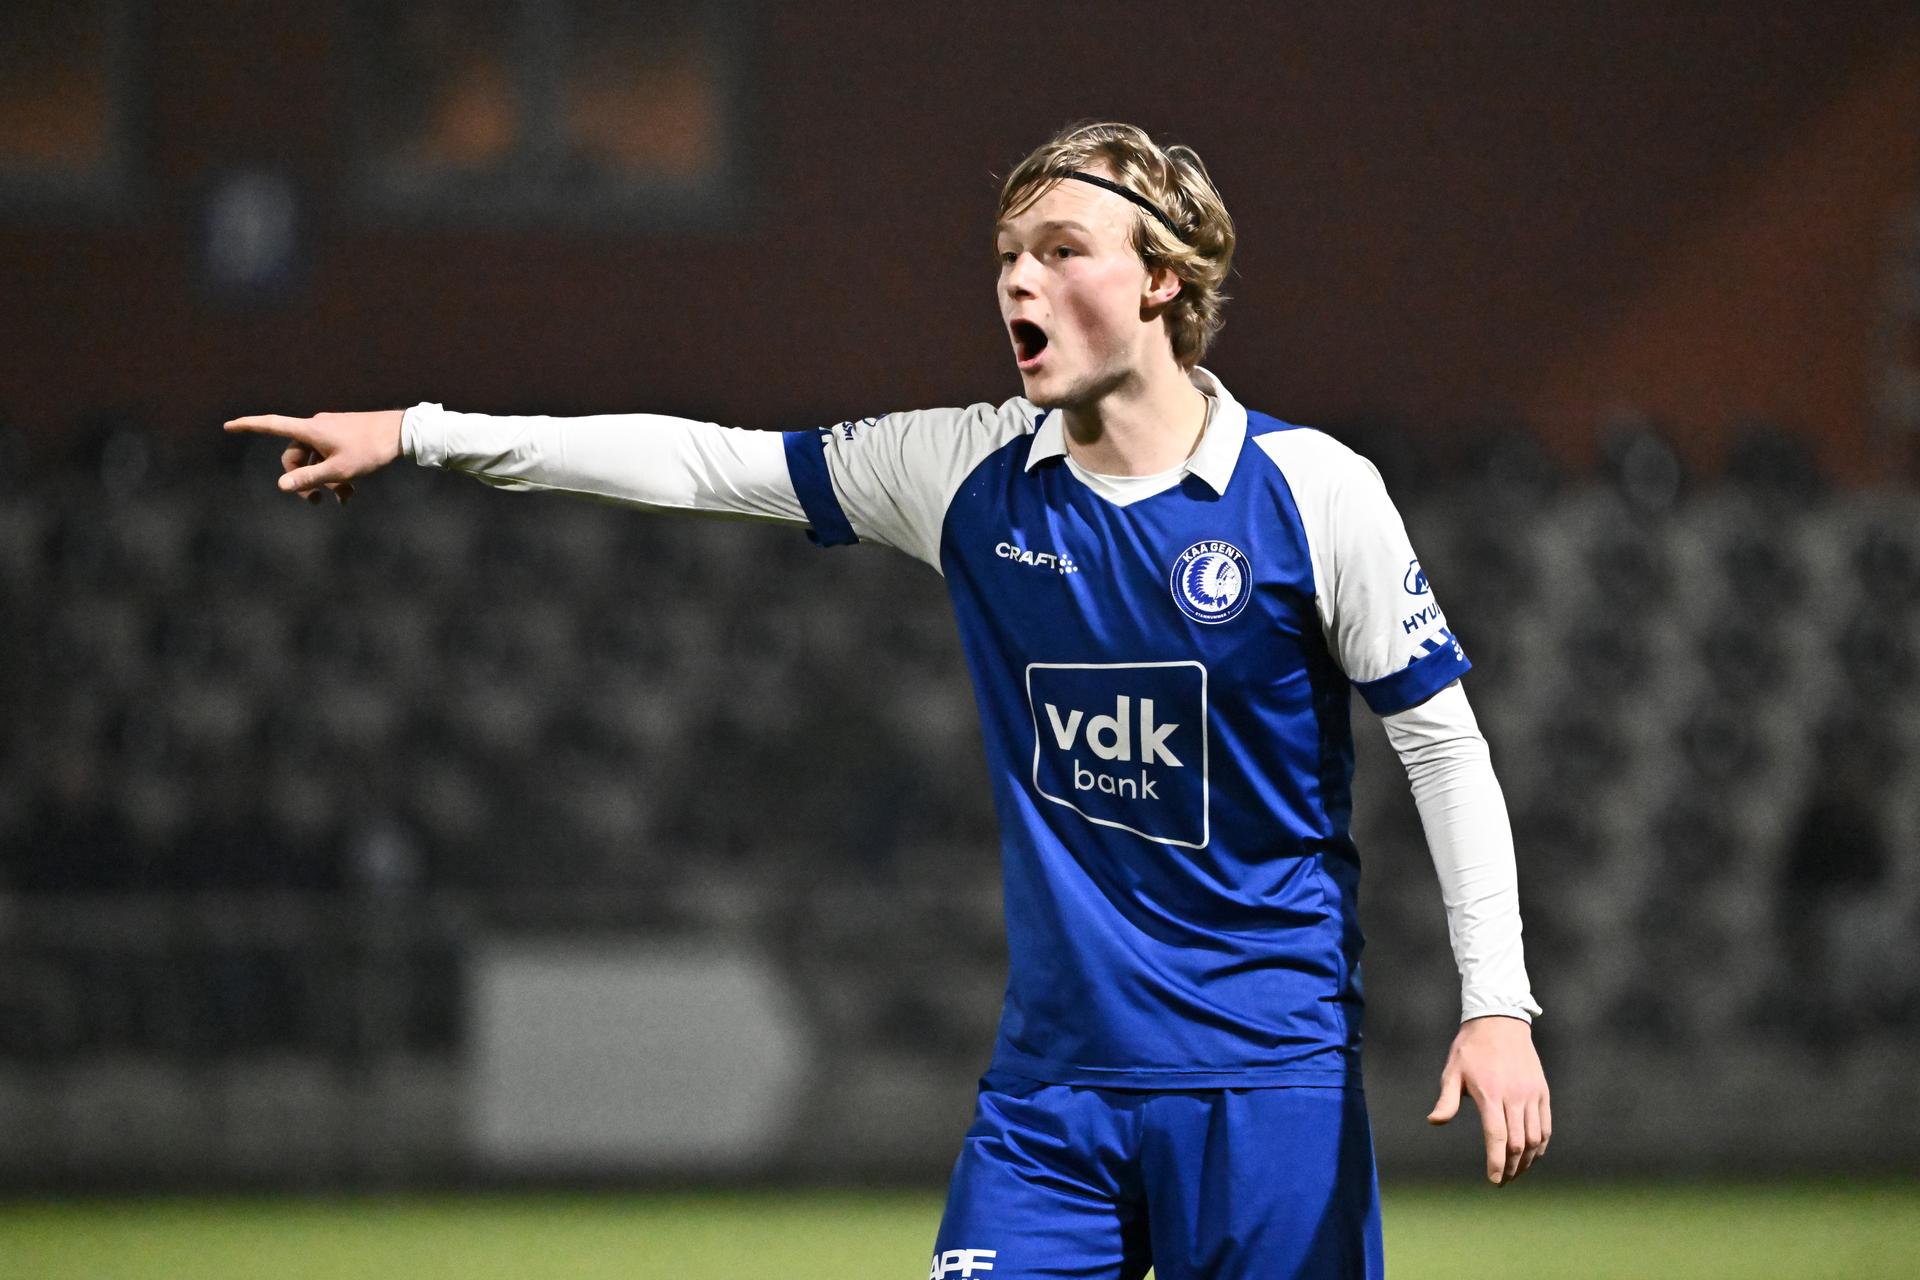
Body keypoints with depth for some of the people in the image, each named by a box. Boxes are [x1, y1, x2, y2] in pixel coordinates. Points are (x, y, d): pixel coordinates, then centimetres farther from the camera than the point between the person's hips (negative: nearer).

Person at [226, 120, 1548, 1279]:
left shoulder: (1313, 491, -7)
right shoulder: (971, 476, 4)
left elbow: (1443, 741, -3)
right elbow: (711, 464, 8)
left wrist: (1497, 1004, -10)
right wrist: (421, 435, 6)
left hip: (1267, 1078, -3)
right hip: (1052, 1076, 3)